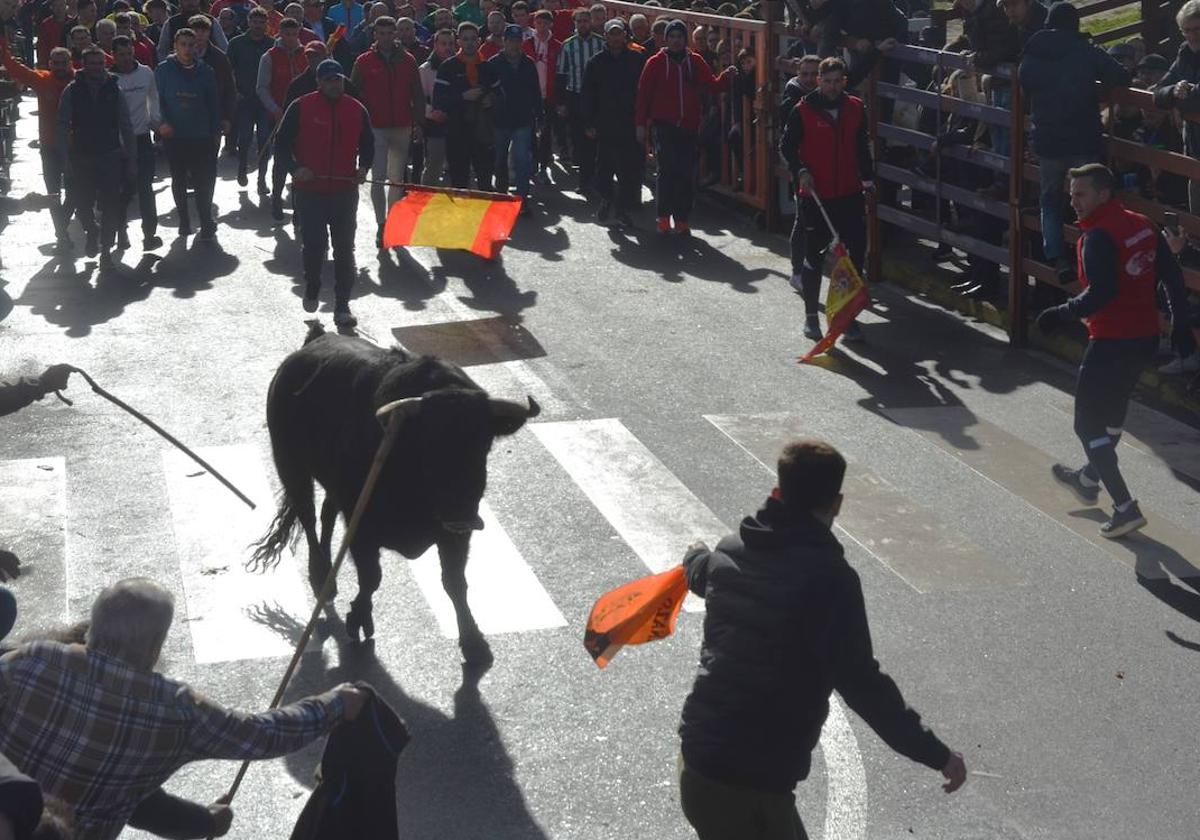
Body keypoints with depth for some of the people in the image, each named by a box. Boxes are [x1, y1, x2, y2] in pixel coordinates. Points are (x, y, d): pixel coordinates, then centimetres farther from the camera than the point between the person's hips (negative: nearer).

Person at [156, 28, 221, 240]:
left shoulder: (205, 72, 4)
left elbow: (214, 104, 7)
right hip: (174, 135, 0)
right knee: (179, 179, 11)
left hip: (202, 136, 0)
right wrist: (162, 122, -16)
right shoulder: (164, 70, -1)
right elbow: (157, 99, -1)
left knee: (204, 180, -3)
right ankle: (184, 221, 23)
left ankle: (206, 221, 9)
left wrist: (216, 131, 4)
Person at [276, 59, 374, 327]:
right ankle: (311, 289, 32)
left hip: (345, 191, 2)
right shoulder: (301, 108, -5)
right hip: (310, 191, -2)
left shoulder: (356, 110, 4)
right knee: (313, 245, 4)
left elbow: (368, 144, 14)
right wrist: (295, 168, -18)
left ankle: (342, 306, 8)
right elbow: (282, 144, -2)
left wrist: (364, 167, -5)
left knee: (345, 249, 2)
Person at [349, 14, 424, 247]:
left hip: (402, 128, 2)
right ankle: (381, 225, -6)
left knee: (397, 179, 9)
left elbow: (418, 95, 9)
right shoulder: (364, 62, 1)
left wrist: (418, 123, 4)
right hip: (375, 128, -2)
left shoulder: (407, 60, 7)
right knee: (378, 178, -7)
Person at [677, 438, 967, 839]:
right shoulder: (830, 577, -18)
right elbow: (860, 682, -20)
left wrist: (696, 555, 55)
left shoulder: (729, 551, 4)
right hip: (752, 787, -8)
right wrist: (937, 754, -14)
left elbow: (700, 574, 30)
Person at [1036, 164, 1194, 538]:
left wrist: (1062, 314, -19)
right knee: (1111, 410, 27)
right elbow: (1172, 275, 13)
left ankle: (1125, 508, -5)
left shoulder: (1098, 237, -19)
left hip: (1112, 342, -9)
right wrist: (1180, 322, 21)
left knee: (1088, 424, 0)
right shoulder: (1141, 225, 8)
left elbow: (1101, 293, -28)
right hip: (1147, 337, 9)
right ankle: (1089, 480, 47)